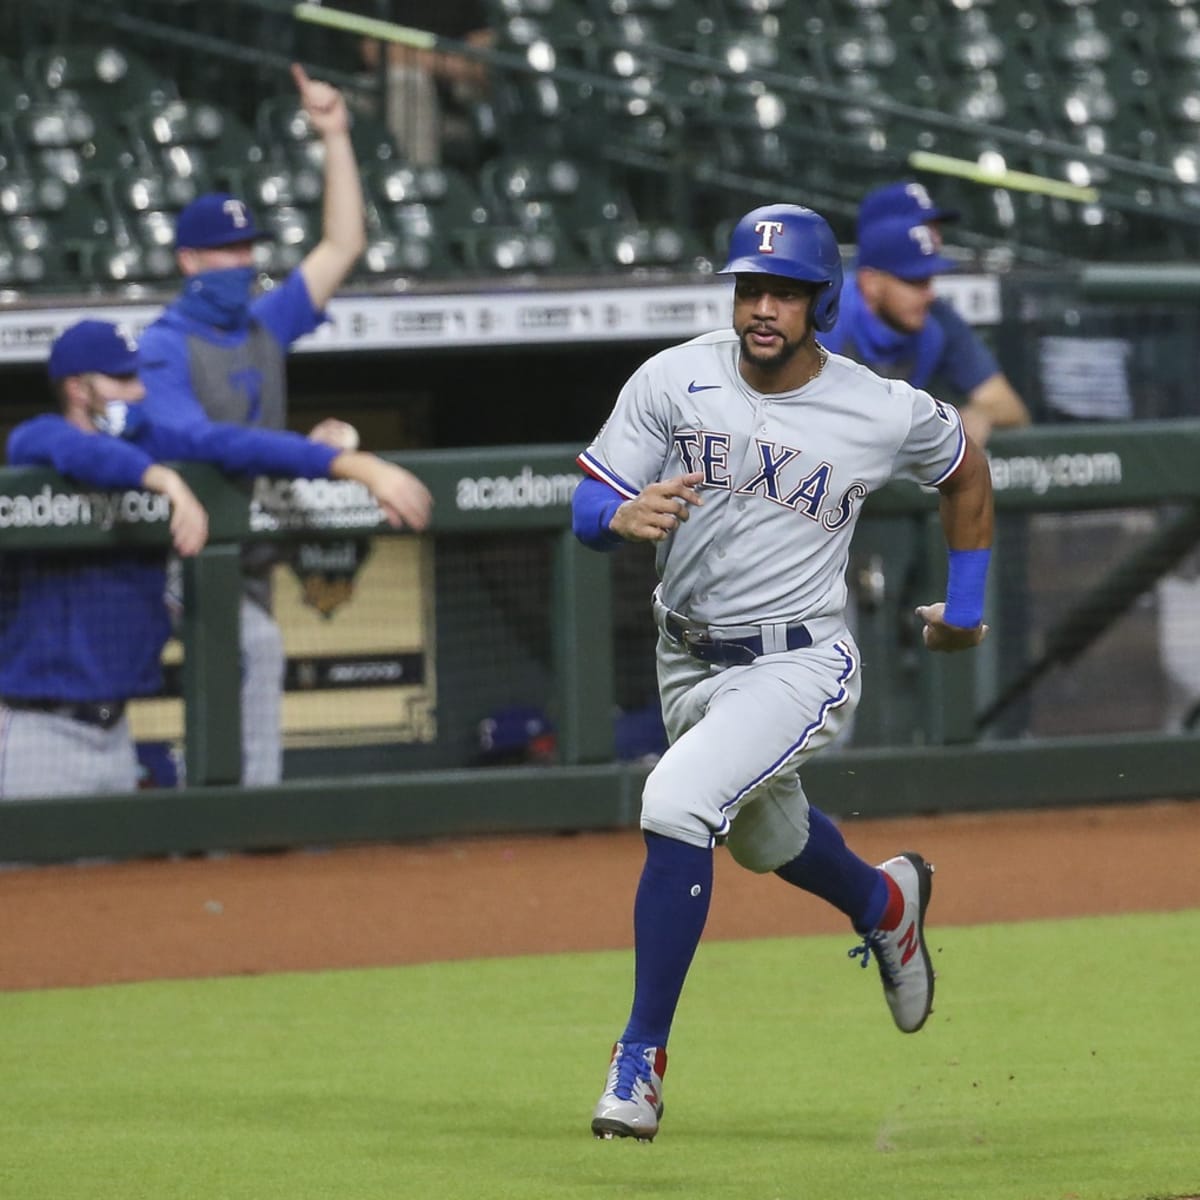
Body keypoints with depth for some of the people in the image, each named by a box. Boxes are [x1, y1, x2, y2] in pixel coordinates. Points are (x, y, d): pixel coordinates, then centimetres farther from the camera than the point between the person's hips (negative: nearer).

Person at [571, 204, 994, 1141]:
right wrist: (625, 516, -33)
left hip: (798, 667, -5)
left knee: (676, 803, -27)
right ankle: (887, 903, 63)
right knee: (770, 841, 26)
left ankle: (642, 1057, -17)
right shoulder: (674, 381, -9)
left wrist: (966, 601, 12)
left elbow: (965, 469, 10)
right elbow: (586, 509, -10)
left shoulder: (885, 414, -12)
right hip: (689, 663, 5)